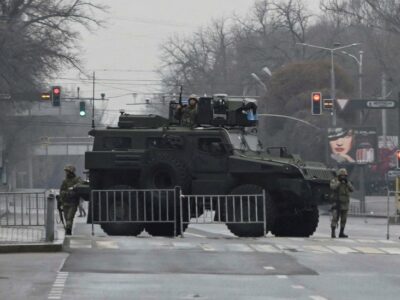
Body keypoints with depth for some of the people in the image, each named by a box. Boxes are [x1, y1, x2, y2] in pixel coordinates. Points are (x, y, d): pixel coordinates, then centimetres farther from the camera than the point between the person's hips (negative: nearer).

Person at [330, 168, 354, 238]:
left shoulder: (347, 182, 10)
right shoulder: (334, 181, -1)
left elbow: (352, 189, -5)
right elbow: (333, 187, -21)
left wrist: (347, 182, -16)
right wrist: (339, 181, -23)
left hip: (345, 203, 4)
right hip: (336, 203, -4)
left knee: (343, 219, 8)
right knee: (335, 218, -14)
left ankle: (341, 233, 17)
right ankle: (333, 233, -17)